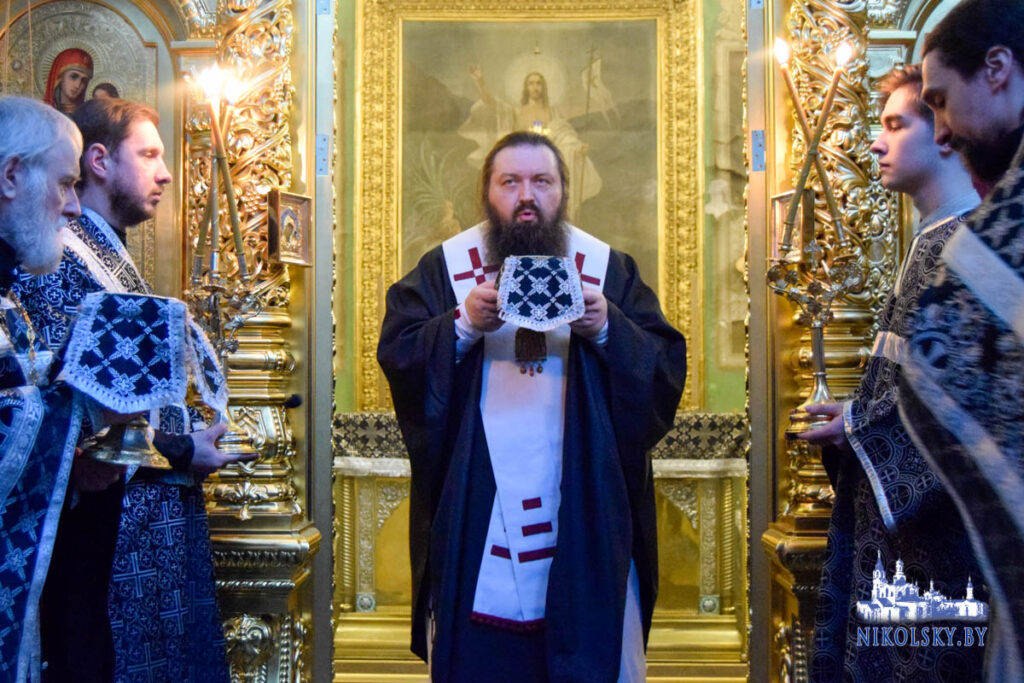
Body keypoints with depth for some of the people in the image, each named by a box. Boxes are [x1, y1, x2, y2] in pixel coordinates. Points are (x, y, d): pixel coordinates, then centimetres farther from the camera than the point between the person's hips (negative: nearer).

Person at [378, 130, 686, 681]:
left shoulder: (608, 269, 8)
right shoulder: (443, 268, 7)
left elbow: (666, 369, 0)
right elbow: (397, 357, -3)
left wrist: (608, 329, -17)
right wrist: (462, 326, -19)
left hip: (584, 517, 1)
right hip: (474, 520, 0)